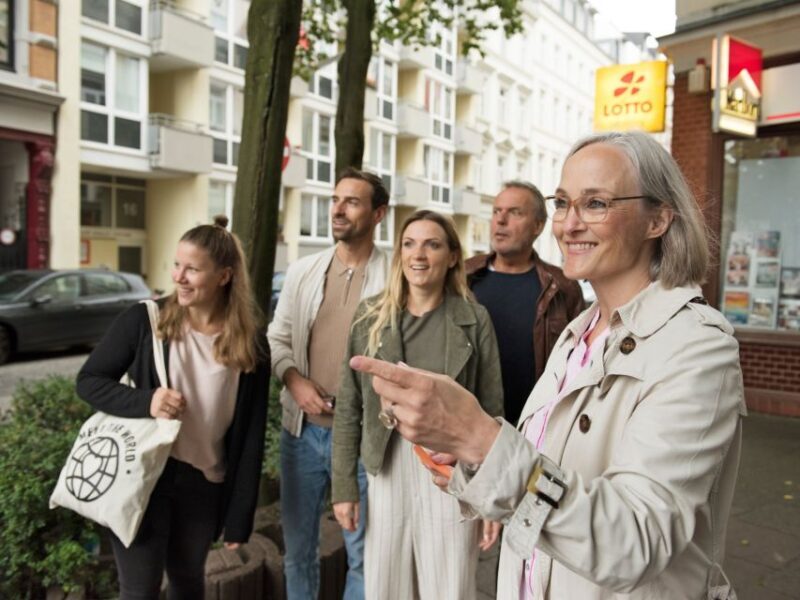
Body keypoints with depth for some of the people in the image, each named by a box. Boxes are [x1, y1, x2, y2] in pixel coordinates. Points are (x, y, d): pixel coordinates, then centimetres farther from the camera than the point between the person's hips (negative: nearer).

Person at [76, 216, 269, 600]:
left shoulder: (250, 345, -8)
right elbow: (88, 381, -2)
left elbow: (252, 436, -3)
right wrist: (144, 401, -22)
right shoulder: (144, 320, -11)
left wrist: (239, 517, -2)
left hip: (205, 485, 2)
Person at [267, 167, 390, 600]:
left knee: (363, 549, 14)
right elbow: (277, 337, 8)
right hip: (302, 428, 4)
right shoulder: (302, 271, 4)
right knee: (298, 543, 21)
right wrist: (295, 381, -8)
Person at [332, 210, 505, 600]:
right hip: (387, 470, 2)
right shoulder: (370, 316, 0)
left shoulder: (475, 319, -5)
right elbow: (348, 409, 2)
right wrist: (343, 485, 1)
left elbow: (492, 412, -2)